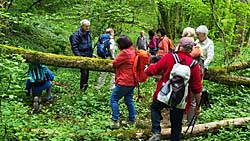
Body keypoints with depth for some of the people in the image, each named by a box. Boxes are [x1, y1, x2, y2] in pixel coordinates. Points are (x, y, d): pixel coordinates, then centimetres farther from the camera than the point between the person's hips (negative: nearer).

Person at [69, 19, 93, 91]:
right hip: (81, 56, -7)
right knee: (84, 72, -8)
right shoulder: (77, 34, -13)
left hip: (88, 56, 7)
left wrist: (91, 54, 18)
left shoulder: (88, 33, 10)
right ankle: (82, 88, 2)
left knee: (87, 72, 12)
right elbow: (74, 46, -15)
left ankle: (85, 85, 25)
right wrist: (78, 56, -20)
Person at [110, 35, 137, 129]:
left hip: (124, 82, -9)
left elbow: (115, 63, -11)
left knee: (113, 99, -1)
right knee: (129, 100, 17)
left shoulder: (124, 52, -17)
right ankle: (132, 120, 21)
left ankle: (115, 121, -5)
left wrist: (113, 62, 10)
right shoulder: (133, 51, 11)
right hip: (132, 81, 9)